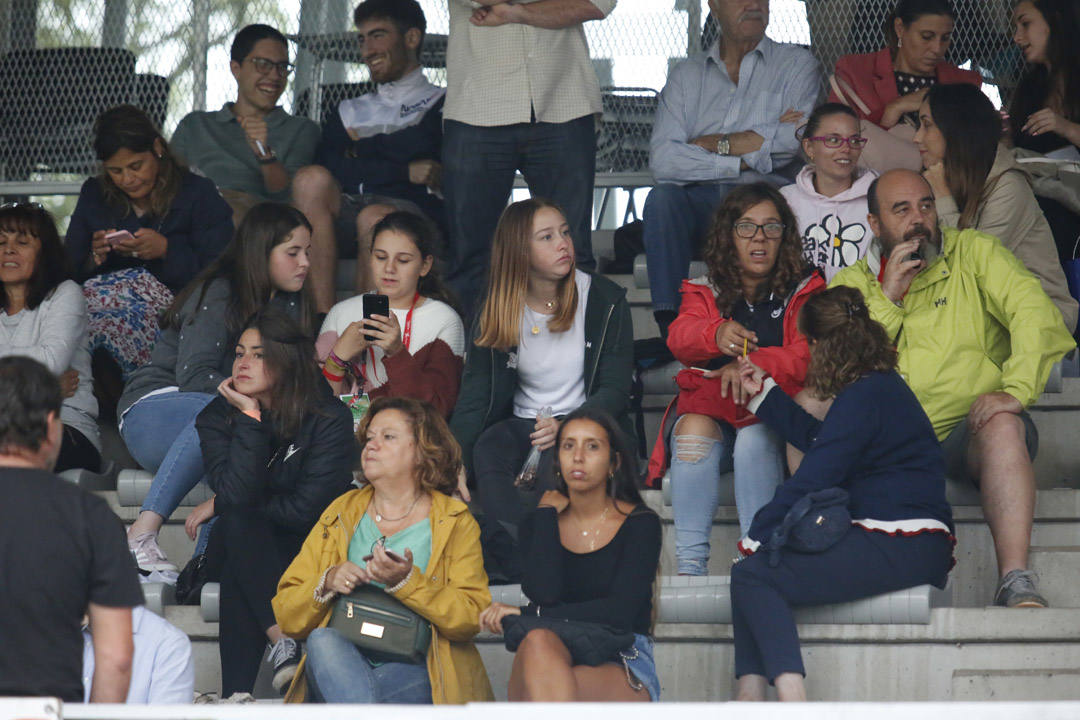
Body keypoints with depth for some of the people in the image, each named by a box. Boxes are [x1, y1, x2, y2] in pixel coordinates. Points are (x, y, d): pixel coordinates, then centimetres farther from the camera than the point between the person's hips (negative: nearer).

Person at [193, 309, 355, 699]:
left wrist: (221, 506, -11)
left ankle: (238, 691, -38)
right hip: (244, 549, 2)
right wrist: (250, 418, -26)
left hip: (310, 551, -2)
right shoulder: (217, 417, -7)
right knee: (237, 523, -31)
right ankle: (283, 640, -40)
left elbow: (306, 509, -20)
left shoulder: (329, 418, -14)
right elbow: (235, 496, -23)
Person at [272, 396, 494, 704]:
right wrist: (327, 583, -5)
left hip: (413, 671, -3)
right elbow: (286, 615, 16)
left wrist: (407, 582, -15)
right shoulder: (342, 513, 23)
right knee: (322, 640, -34)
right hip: (342, 661, 3)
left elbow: (471, 618, -2)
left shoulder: (454, 521, 13)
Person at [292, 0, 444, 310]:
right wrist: (404, 171, 2)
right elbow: (328, 165, 11)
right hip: (346, 209, 4)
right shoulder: (349, 111, 30)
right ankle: (322, 322, -37)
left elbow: (418, 144, -5)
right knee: (311, 179, -27)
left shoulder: (442, 103, 17)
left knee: (375, 216, -37)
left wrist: (361, 145, 11)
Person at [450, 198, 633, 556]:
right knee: (487, 450, -31)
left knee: (557, 459, -36)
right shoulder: (498, 310, 3)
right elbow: (474, 397, -1)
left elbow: (615, 391, -4)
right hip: (520, 424, 2)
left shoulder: (605, 300, -2)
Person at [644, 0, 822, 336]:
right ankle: (669, 329, -34)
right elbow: (662, 160, -2)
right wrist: (745, 157, -9)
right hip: (699, 198, 2)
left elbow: (793, 140, -8)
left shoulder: (797, 64, 12)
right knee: (662, 198, -29)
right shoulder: (685, 75, 16)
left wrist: (711, 143, -1)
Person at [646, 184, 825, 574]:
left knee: (755, 438, -35)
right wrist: (716, 335, -35)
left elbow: (807, 356, -10)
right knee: (694, 429, -31)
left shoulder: (803, 291, 7)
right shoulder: (704, 292, 13)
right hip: (709, 401, 2)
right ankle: (689, 564, -36)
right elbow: (680, 337, -9)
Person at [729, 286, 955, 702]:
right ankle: (750, 695, -4)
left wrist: (756, 537, -7)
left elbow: (811, 480, -14)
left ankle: (791, 698, -29)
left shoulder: (863, 398, -12)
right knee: (756, 572, 10)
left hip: (899, 550, -11)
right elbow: (817, 438, 34)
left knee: (751, 576, -17)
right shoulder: (881, 387, 20)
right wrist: (764, 394, 40)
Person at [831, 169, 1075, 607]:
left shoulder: (973, 253, 10)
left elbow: (1033, 310, -6)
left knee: (1003, 424, -36)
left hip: (967, 432, -1)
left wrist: (1016, 389, -21)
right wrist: (887, 297, -3)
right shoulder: (851, 284, 16)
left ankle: (1016, 582, -42)